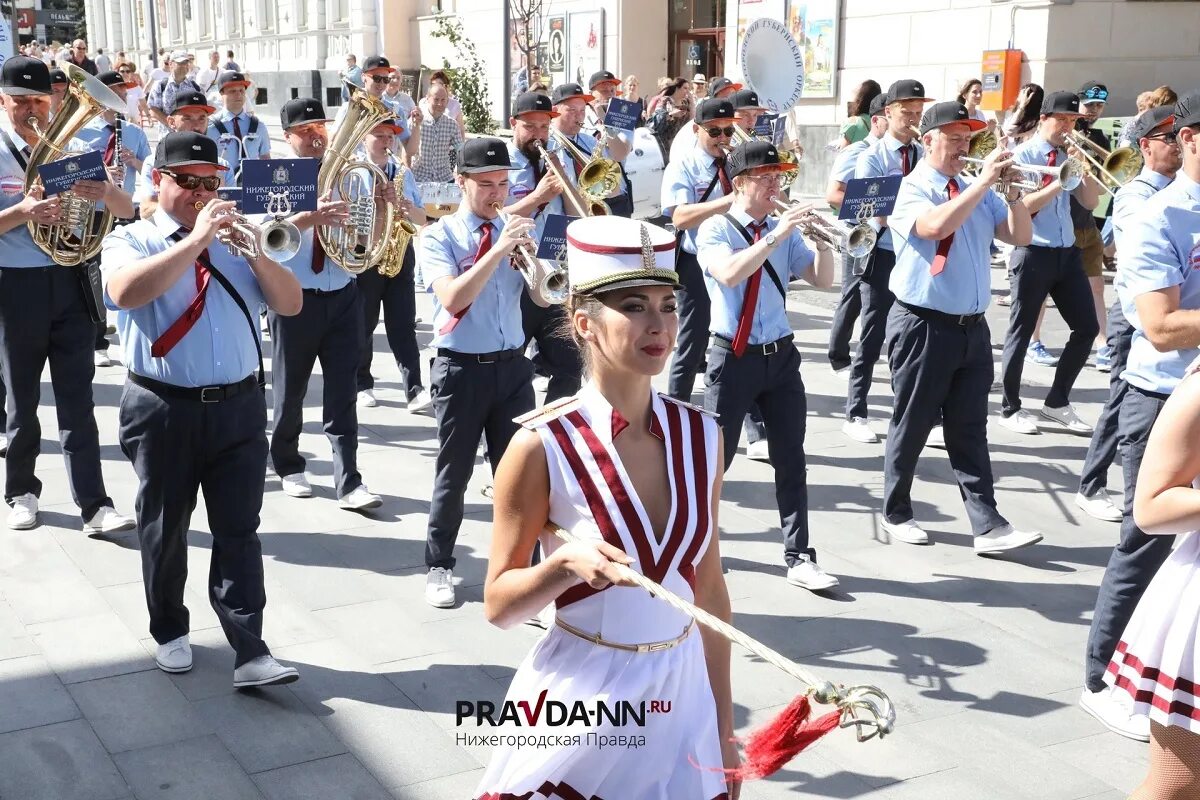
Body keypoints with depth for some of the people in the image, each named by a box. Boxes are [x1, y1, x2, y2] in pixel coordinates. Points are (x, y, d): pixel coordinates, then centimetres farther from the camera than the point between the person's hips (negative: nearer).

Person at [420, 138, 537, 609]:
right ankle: (439, 568, 21)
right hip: (462, 369, -3)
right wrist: (497, 250, -25)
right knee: (453, 475, 6)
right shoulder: (438, 237, -4)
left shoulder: (513, 230, 8)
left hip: (512, 366, 3)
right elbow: (453, 299, -20)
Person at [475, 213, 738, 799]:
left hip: (682, 697, 4)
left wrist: (724, 727, 9)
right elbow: (498, 606, -8)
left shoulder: (701, 435, -3)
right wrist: (566, 563, -27)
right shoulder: (543, 447, -16)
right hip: (579, 699, -3)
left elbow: (709, 588, 5)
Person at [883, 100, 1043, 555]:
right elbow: (936, 226, -28)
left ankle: (988, 526, 4)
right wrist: (984, 182, -24)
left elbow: (1020, 236, 8)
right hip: (923, 326, -6)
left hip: (972, 326, 6)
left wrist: (1012, 193, -7)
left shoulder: (977, 193, 12)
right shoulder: (909, 191, -7)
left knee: (969, 430, 6)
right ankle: (896, 514, 20)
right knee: (911, 427, 5)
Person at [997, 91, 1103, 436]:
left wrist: (1084, 168, -6)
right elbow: (1023, 206, -15)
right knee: (1021, 331, 2)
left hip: (1067, 253, 7)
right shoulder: (1024, 155, -5)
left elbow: (1090, 202, 8)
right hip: (1034, 253, -6)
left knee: (1087, 328, 6)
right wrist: (1061, 181, -19)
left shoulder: (1068, 154, 11)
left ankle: (1057, 402, 18)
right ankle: (1010, 408, 14)